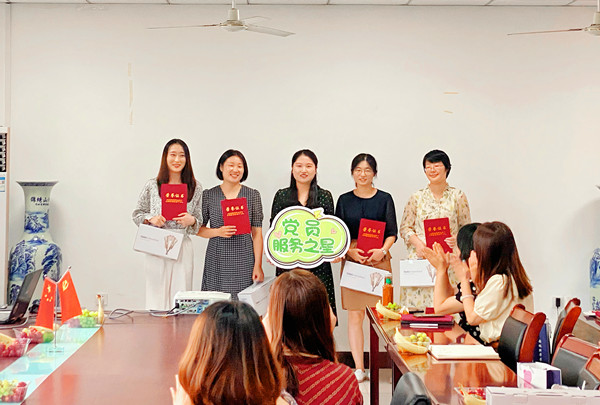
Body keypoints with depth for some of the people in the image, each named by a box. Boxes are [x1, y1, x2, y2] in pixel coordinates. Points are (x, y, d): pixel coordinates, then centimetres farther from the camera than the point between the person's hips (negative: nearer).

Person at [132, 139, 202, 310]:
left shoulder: (195, 188, 6)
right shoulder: (152, 185, 4)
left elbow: (199, 222, 10)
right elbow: (137, 214, 10)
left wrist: (191, 220, -11)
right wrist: (151, 219, -9)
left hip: (183, 249, 1)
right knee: (156, 297, 1)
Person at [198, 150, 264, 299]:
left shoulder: (253, 195, 6)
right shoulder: (208, 195, 6)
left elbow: (257, 233, 3)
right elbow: (198, 229, 9)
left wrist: (258, 266, -3)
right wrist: (218, 232, -10)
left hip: (243, 259, 0)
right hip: (216, 259, 0)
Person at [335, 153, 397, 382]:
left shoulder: (384, 199, 7)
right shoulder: (344, 200, 9)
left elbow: (392, 232, 5)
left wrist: (382, 250, -13)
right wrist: (350, 251, -10)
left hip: (379, 259, -1)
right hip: (352, 260, 1)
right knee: (354, 314, -2)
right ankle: (359, 368, 1)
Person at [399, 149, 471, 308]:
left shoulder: (458, 196, 6)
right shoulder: (417, 197, 8)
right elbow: (405, 228, 9)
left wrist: (457, 239, -12)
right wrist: (418, 243, -8)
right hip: (420, 258, 1)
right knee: (417, 304, -4)